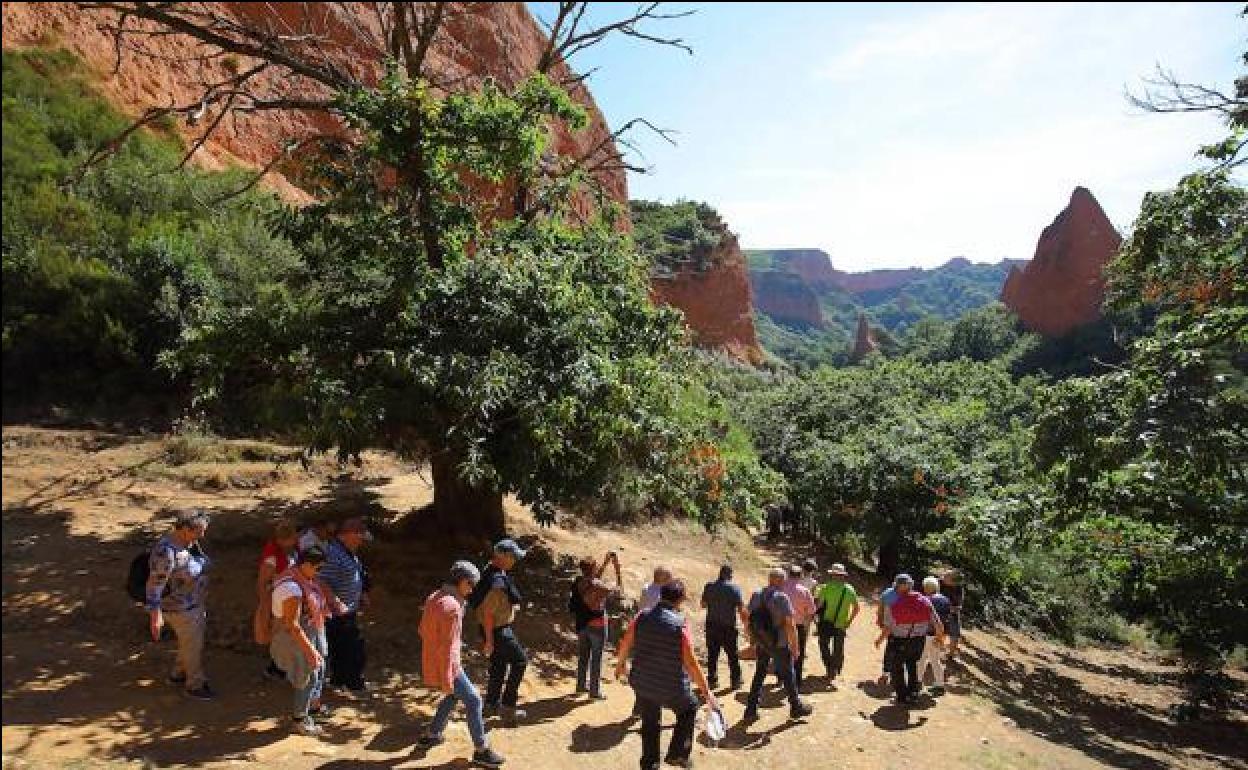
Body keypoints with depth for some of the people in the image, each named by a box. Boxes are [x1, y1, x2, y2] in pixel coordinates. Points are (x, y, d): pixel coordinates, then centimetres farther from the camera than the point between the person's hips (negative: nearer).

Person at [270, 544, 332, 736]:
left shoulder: (305, 578, -3)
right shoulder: (291, 587, -32)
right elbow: (292, 625, -31)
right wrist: (310, 650, -29)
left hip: (313, 632, 10)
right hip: (296, 638, -10)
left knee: (318, 668, 23)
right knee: (308, 676, 3)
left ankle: (315, 705, 45)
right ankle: (300, 719, 23)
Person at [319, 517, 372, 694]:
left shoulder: (350, 552, 8)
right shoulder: (332, 555, -25)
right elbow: (324, 584, -29)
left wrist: (362, 595, 18)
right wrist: (338, 605, -24)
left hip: (350, 611, 10)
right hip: (340, 614, -10)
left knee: (340, 647, 20)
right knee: (354, 648, 1)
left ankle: (337, 679, 33)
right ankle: (355, 684, 14)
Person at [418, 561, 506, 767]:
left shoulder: (434, 598, 3)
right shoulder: (451, 607, -27)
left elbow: (423, 630, 15)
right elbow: (447, 647, -26)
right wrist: (447, 681, -21)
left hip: (430, 663, 9)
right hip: (446, 668, -9)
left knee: (455, 696, 30)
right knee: (473, 701, 4)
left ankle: (430, 735, 38)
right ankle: (481, 750, 15)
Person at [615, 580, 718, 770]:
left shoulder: (642, 617, -6)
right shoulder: (680, 625, -18)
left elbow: (625, 644, 5)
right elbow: (691, 663, -19)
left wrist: (621, 663, 25)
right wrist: (707, 692, -12)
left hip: (642, 683, 4)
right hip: (671, 687, -4)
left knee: (650, 723, 23)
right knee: (689, 708, 25)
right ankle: (677, 753, 26)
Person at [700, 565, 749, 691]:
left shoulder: (709, 587, -2)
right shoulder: (735, 588, -10)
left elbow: (703, 605, 8)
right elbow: (741, 609, -12)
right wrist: (746, 625, -5)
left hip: (712, 626, 2)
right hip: (729, 628, -2)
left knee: (712, 655, 13)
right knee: (733, 655, 12)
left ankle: (712, 680, 17)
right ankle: (736, 681, 18)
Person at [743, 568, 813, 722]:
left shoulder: (756, 596, 1)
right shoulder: (782, 598, -18)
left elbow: (748, 621, 6)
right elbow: (790, 625, -20)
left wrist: (752, 641, 17)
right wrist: (794, 645, -9)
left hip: (760, 644, 5)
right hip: (779, 645, -5)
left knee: (759, 675, 15)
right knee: (787, 675, 13)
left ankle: (751, 710, 16)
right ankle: (796, 707, 29)